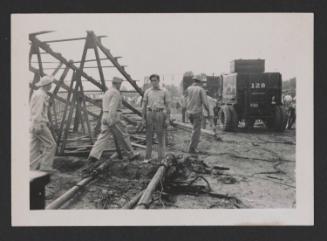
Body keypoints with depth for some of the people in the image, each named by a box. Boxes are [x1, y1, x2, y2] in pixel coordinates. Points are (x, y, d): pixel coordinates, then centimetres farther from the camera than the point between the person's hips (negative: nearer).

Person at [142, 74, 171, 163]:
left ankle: (161, 158, 7)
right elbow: (144, 105, 8)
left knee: (161, 137, 0)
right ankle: (147, 157, 13)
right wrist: (143, 118, 2)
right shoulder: (147, 92, 7)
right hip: (150, 114, 2)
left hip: (160, 114, -2)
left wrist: (168, 119, -6)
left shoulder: (164, 92, 2)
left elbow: (167, 106, 2)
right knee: (149, 136, 5)